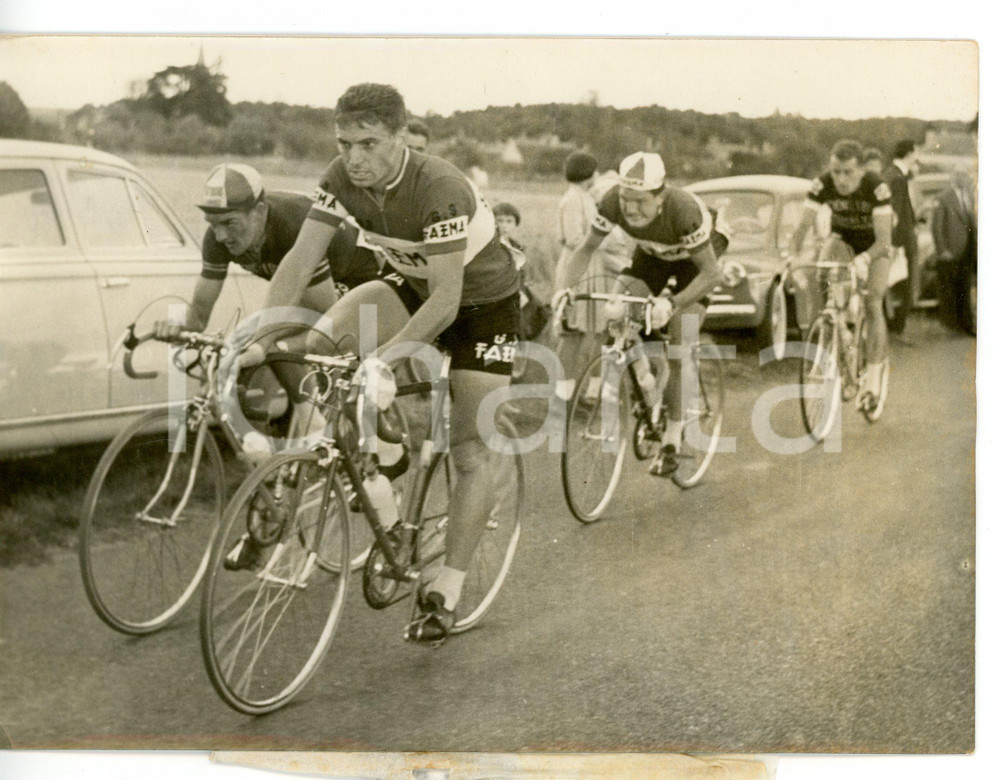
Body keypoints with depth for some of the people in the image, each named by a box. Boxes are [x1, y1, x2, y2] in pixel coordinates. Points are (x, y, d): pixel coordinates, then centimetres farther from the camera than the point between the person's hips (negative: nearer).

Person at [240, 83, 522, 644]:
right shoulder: (343, 180, -18)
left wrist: (383, 357, -47)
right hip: (410, 286, 5)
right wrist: (260, 339, -30)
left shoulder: (439, 188, -35)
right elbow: (301, 260, -19)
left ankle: (448, 591, 1)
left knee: (473, 454, -7)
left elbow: (446, 299, -39)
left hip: (482, 302, -5)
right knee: (320, 339, -21)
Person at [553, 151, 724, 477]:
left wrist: (672, 303, -49)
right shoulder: (614, 202, -29)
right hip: (650, 257, 4)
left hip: (692, 262, -4)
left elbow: (710, 272, -34)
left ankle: (672, 437, 1)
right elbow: (587, 248, -18)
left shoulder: (684, 210, -40)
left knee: (679, 348, -13)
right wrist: (563, 288, -36)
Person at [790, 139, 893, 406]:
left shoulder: (877, 188, -33)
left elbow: (884, 239, -34)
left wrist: (863, 259, -53)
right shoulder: (822, 186, -26)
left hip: (874, 245, -2)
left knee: (872, 304, -17)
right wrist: (793, 256, -44)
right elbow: (803, 226, -26)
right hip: (842, 238, 3)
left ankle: (874, 374, -9)